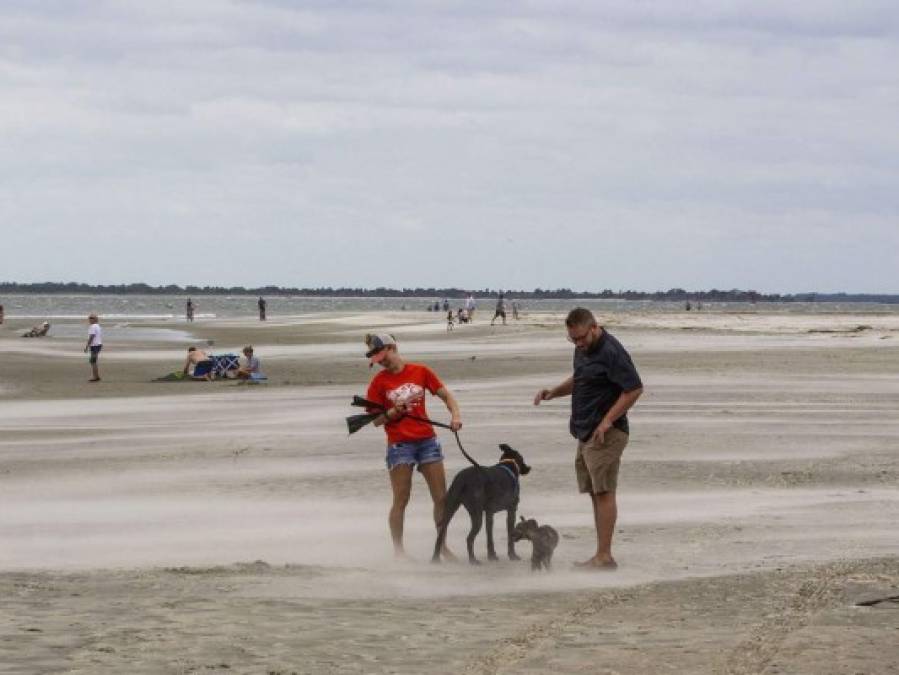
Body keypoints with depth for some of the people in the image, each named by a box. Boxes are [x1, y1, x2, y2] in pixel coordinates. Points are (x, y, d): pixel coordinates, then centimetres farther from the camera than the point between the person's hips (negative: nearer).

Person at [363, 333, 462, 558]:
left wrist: (455, 415, -11)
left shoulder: (421, 372, 4)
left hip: (427, 440, 2)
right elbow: (376, 420, 0)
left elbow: (446, 395, 6)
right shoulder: (379, 382, -1)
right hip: (399, 445, -2)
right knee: (401, 500, -2)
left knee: (441, 497, 3)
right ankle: (398, 550, 7)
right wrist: (392, 413, -19)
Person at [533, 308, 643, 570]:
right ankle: (601, 556, 13)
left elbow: (634, 389, -20)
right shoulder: (583, 349, 12)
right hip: (586, 433, 10)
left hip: (605, 434, -10)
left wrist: (607, 421, -21)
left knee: (604, 492, -10)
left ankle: (604, 557, -10)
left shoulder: (611, 352, -17)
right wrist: (554, 392, 10)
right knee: (595, 492, 10)